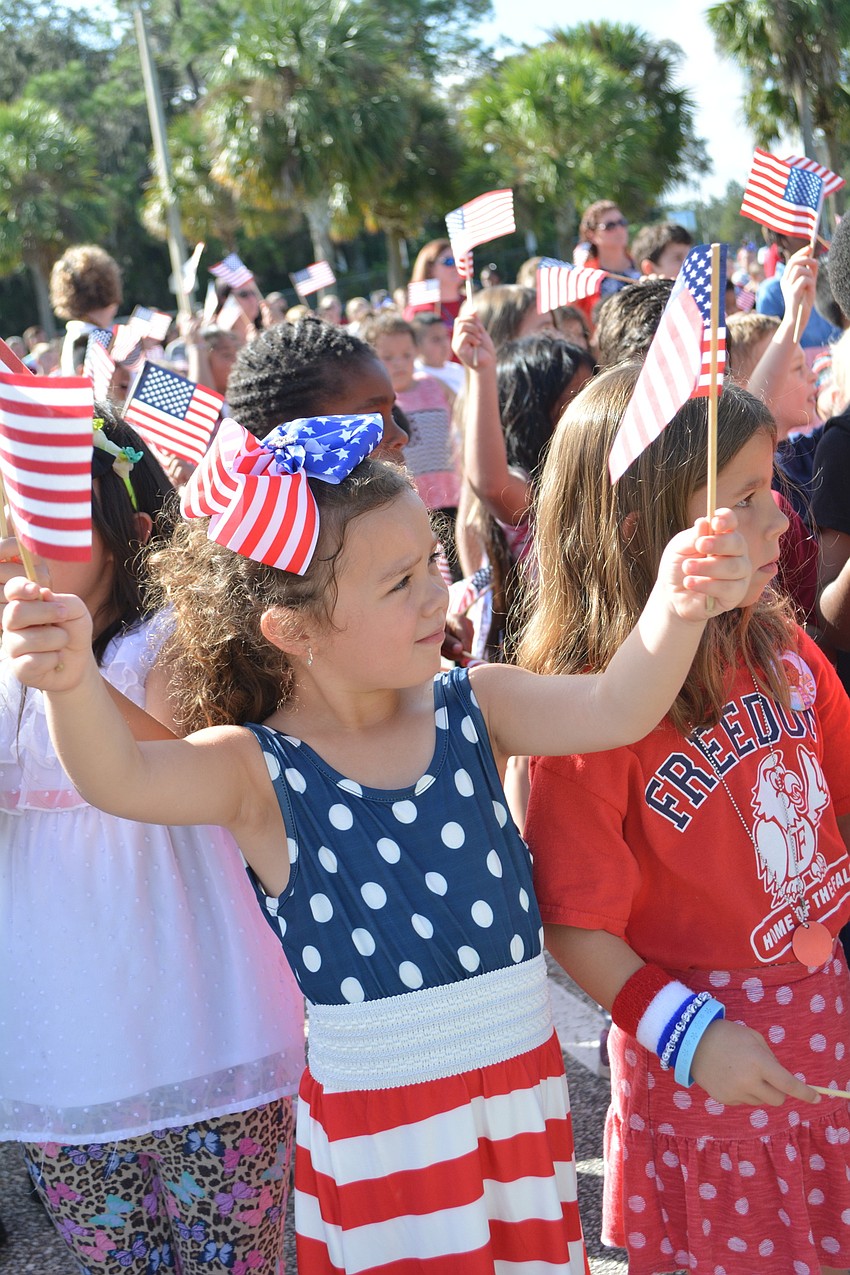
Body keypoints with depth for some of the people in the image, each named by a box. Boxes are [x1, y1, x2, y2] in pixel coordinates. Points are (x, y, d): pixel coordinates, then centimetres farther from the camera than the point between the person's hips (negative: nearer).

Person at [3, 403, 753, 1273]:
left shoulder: (473, 709, -3)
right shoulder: (259, 773, -15)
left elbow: (612, 712, -16)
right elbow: (119, 779, -32)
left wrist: (675, 608, -36)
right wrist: (74, 679, -53)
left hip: (520, 1083, 4)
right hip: (375, 1123, -4)